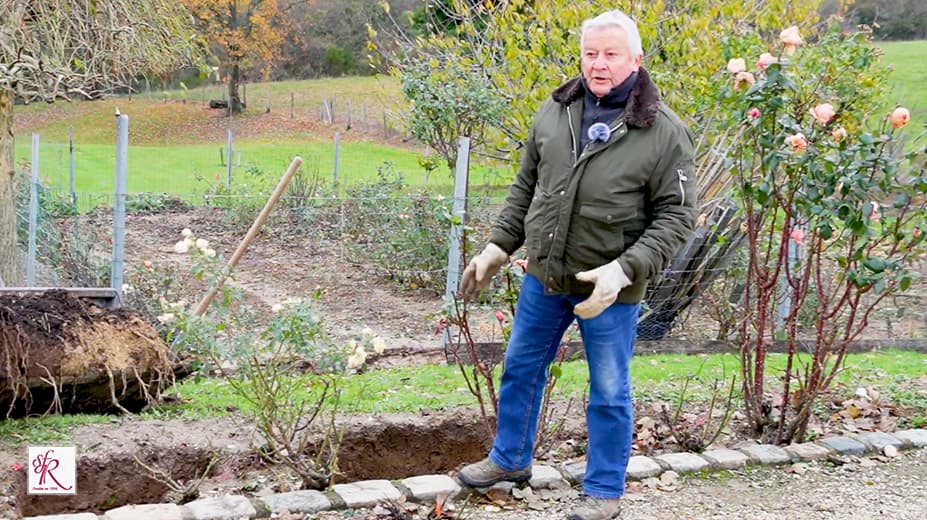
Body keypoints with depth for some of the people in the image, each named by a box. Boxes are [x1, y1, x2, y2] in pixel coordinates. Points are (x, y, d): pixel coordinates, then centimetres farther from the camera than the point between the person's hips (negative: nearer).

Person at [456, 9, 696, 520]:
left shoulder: (664, 132, -13)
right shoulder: (555, 112, 1)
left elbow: (675, 216, -13)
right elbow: (524, 188, 12)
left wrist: (624, 270, -23)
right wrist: (499, 245, 7)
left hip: (608, 289, -5)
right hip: (543, 278, 5)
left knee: (609, 392, 8)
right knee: (520, 369, 19)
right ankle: (509, 459, 41)